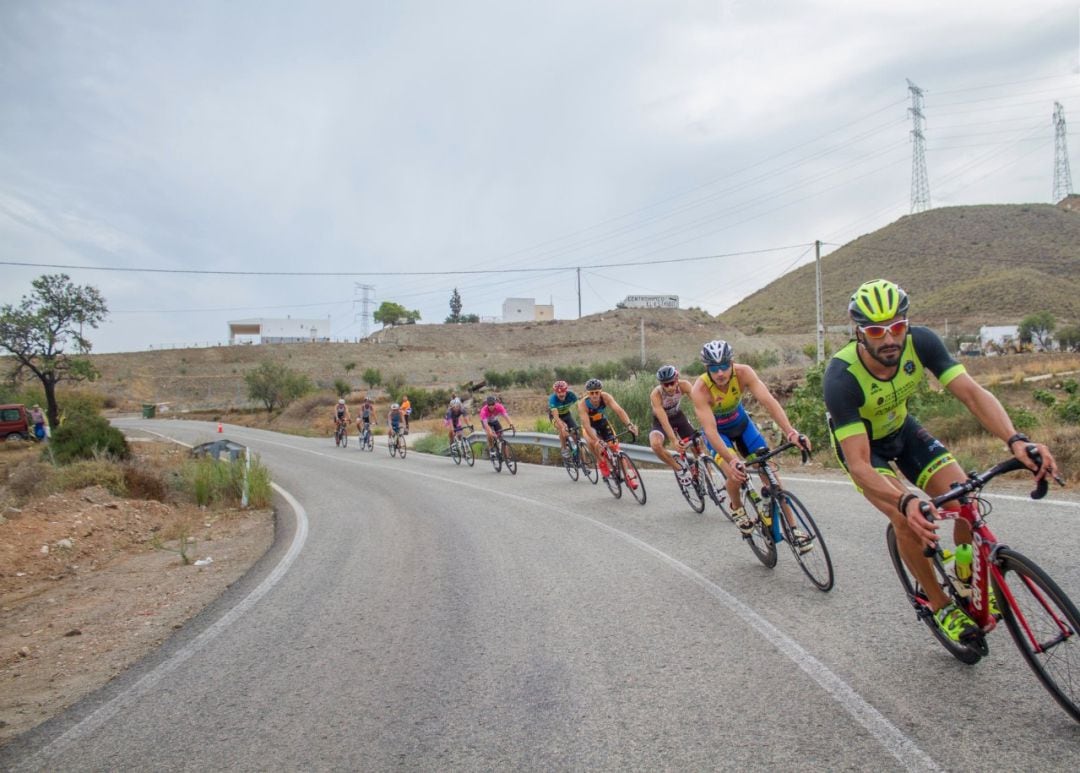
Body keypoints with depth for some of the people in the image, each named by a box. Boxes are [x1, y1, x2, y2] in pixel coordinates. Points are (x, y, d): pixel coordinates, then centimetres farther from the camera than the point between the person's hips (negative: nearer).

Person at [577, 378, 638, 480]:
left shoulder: (605, 397, -29)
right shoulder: (583, 404, -33)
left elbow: (619, 410, -41)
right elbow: (586, 425, -41)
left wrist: (629, 424, -59)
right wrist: (597, 440, -56)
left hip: (603, 422, 2)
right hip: (590, 425, -2)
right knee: (593, 442, -34)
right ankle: (601, 462, -7)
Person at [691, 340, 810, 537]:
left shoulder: (743, 373, -29)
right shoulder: (700, 389, -34)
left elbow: (768, 401, -39)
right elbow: (710, 431, -40)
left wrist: (790, 432, -53)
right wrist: (732, 461, -52)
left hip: (741, 422, 3)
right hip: (718, 431, -2)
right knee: (736, 474, -22)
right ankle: (736, 508, 12)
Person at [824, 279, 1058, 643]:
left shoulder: (920, 342, -26)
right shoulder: (842, 378, -37)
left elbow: (972, 392, -30)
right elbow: (859, 466, -39)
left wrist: (1015, 440, -47)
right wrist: (905, 501, -55)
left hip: (901, 429, 4)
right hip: (859, 442, -4)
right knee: (908, 520, -22)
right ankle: (940, 605, 3)